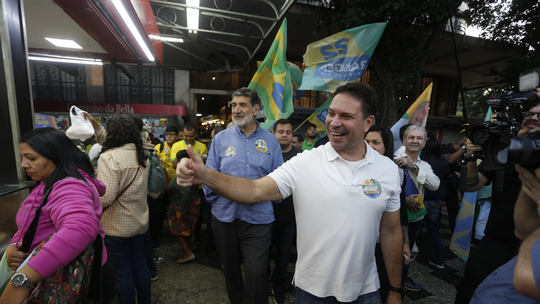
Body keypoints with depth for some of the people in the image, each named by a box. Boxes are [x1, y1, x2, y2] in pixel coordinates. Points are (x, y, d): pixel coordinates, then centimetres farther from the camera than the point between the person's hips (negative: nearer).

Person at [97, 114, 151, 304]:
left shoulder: (109, 157, -19)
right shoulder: (141, 156, 4)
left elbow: (105, 198, -26)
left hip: (117, 226, -7)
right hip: (140, 222, 7)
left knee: (123, 272, 10)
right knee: (140, 265, 19)